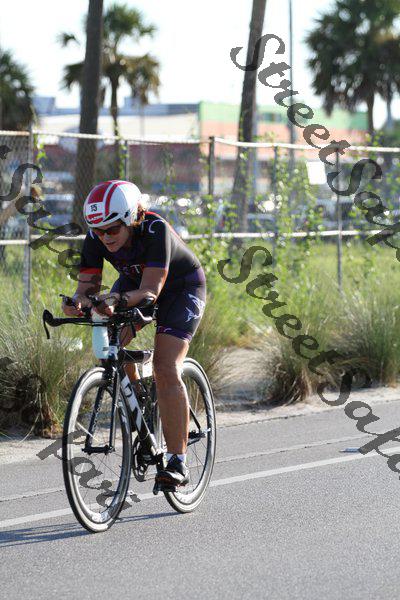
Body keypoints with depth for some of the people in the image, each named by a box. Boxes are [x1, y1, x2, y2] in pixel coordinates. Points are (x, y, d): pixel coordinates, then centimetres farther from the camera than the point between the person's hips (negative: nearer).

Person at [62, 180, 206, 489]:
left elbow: (150, 291, -41)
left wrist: (118, 298, -60)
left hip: (181, 286, -5)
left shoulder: (155, 229, -36)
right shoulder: (96, 238, -21)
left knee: (166, 370, -20)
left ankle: (178, 462, -14)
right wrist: (79, 301, -43)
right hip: (135, 281, 5)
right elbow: (87, 286, -19)